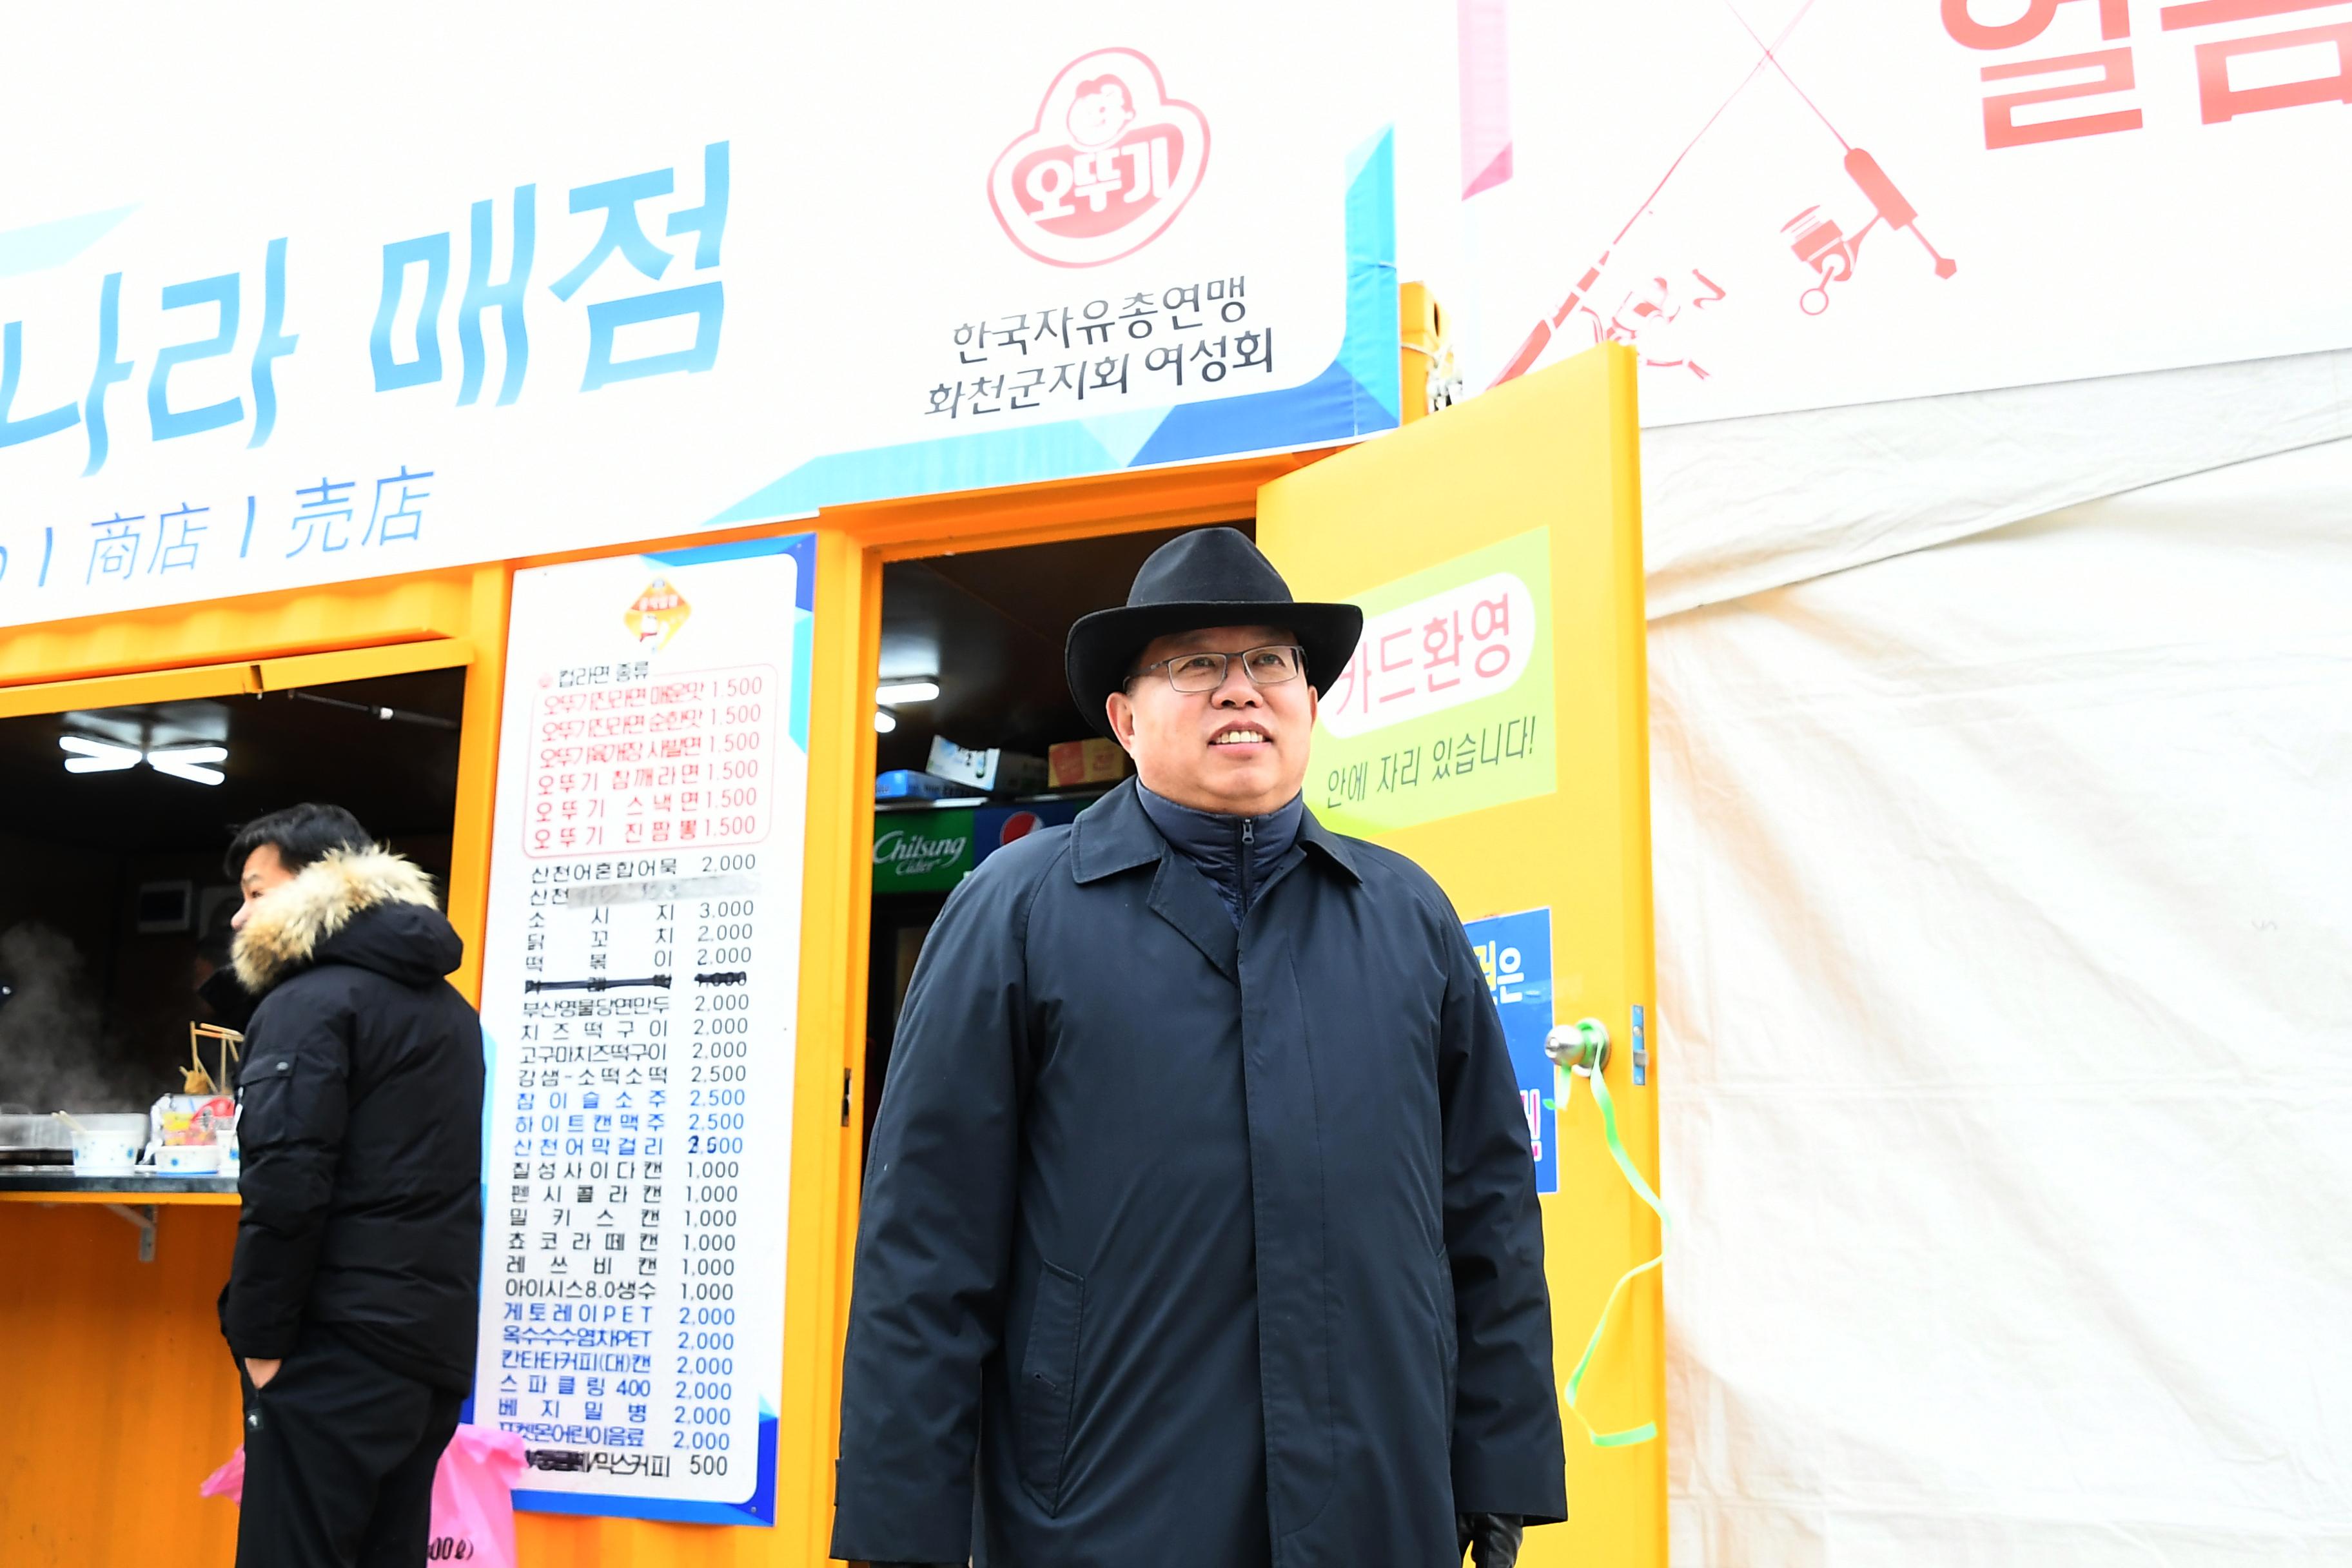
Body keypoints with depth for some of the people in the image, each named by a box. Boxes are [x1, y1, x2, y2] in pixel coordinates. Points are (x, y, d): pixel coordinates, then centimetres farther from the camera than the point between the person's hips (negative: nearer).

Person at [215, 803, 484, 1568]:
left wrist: (260, 1338, -10)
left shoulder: (310, 1003, -10)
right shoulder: (447, 1008, 17)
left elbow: (285, 1188, -19)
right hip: (434, 1345, 8)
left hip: (339, 1351, -8)